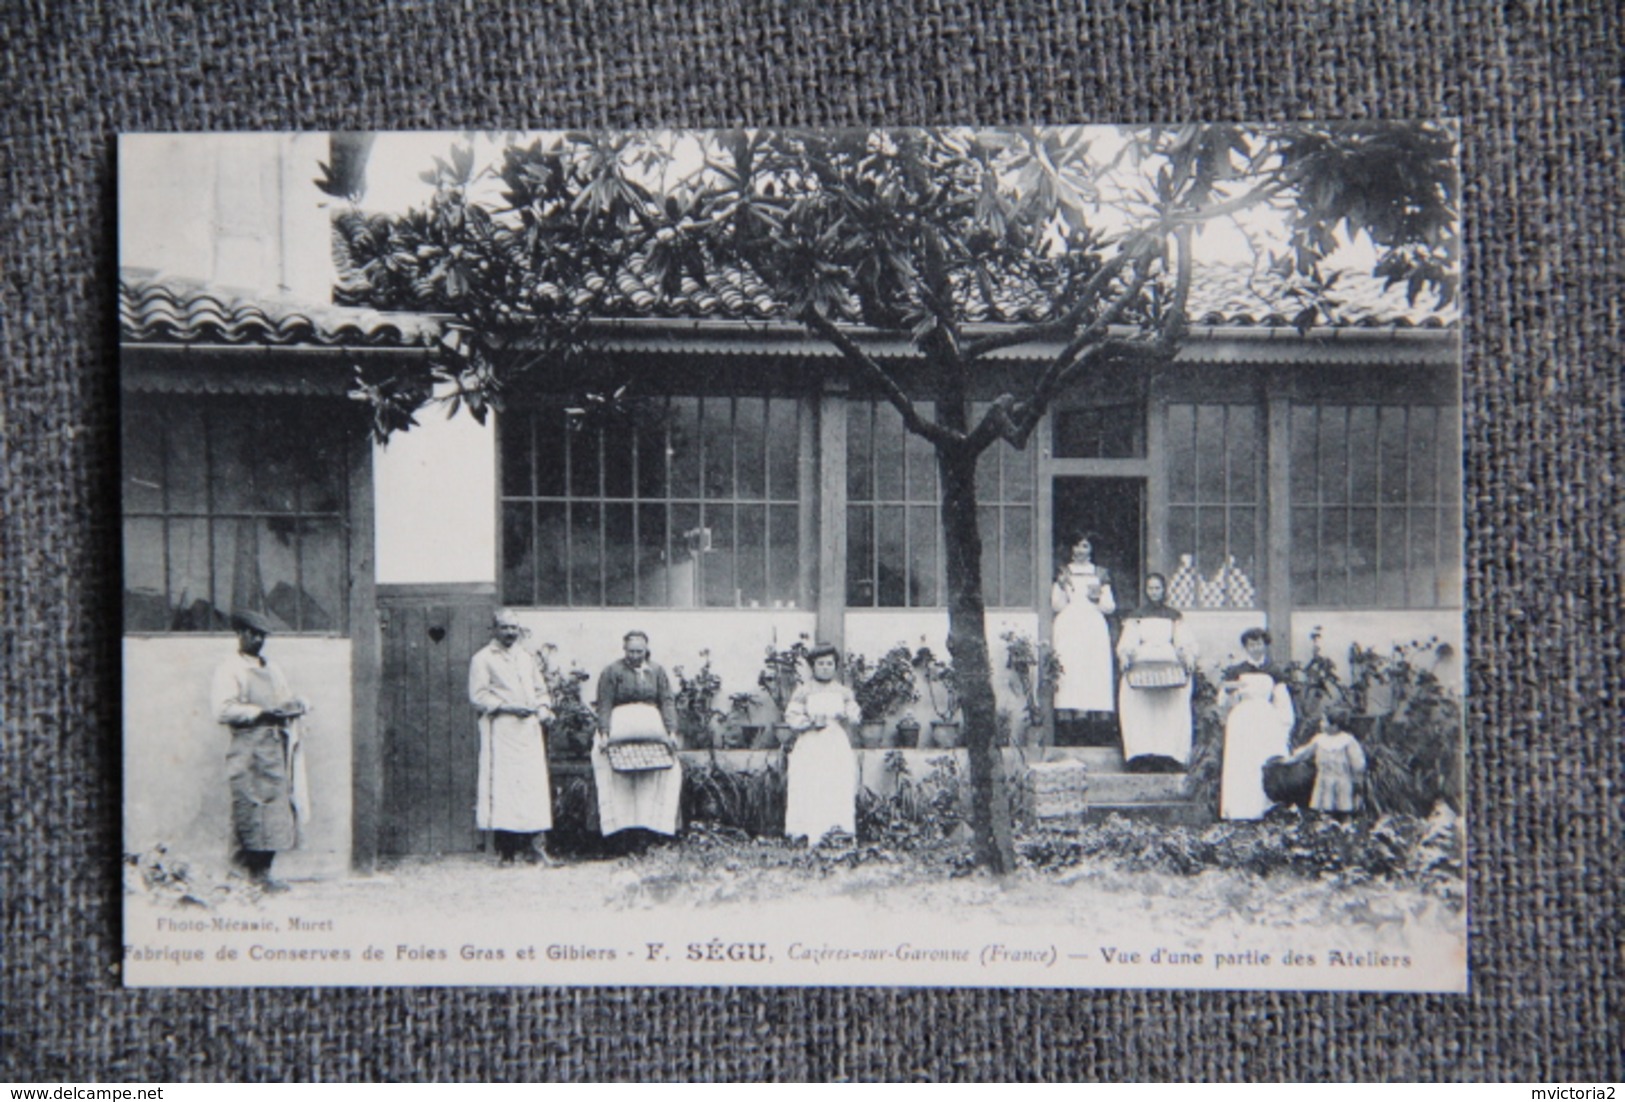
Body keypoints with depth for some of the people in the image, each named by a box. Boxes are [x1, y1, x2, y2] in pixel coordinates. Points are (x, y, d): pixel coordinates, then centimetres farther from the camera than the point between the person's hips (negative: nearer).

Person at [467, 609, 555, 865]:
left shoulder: (527, 657, 22)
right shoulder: (482, 659, 4)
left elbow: (541, 689, 25)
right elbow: (478, 697, -4)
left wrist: (543, 707, 4)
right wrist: (507, 707, -14)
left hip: (529, 728, 5)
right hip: (501, 731, -5)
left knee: (535, 784, -4)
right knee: (502, 784, -9)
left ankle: (534, 846, -3)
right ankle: (505, 850, -6)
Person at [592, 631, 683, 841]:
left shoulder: (656, 672, 14)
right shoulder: (612, 672, 4)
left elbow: (668, 702, 7)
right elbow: (604, 705, -2)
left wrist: (671, 732, -5)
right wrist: (604, 734, -14)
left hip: (651, 723, 2)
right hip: (620, 722, -2)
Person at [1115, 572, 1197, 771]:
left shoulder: (1175, 616, 22)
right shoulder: (1136, 616, 21)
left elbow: (1183, 643, 14)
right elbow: (1126, 643, 12)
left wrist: (1189, 658, -5)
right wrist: (1125, 657, -8)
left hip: (1170, 667, 0)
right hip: (1141, 668, 0)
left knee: (1174, 706, -23)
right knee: (1138, 707, -24)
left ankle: (1171, 756, -28)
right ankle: (1141, 754, -31)